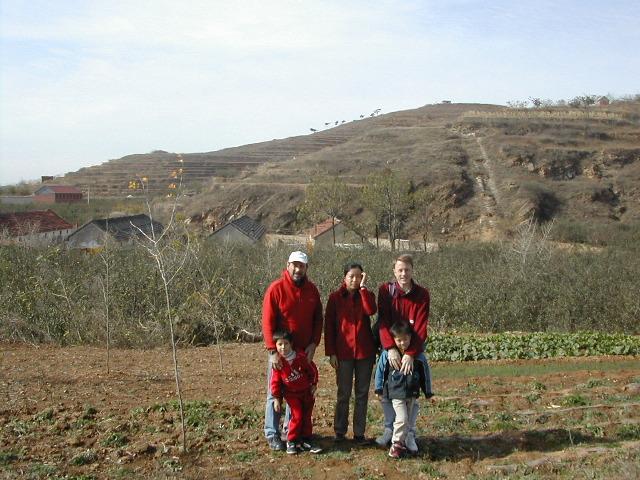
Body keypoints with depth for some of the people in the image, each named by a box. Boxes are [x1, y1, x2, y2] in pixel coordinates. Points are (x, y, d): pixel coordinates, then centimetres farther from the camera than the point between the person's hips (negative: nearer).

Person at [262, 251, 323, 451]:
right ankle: (272, 434, 11)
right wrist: (273, 350, -18)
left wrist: (313, 343, -4)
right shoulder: (276, 288, -11)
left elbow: (318, 319, 8)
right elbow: (267, 322, -13)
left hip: (304, 352, 5)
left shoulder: (312, 290, 4)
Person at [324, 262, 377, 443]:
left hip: (365, 352, 2)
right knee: (343, 394, 5)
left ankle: (359, 433, 16)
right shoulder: (335, 297, -1)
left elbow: (371, 310, -20)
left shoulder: (366, 295, 3)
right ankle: (340, 432, 18)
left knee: (362, 393, 7)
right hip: (343, 352, -2)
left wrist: (363, 287, -17)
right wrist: (331, 353, -5)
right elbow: (329, 326, -1)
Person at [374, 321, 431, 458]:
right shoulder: (387, 354, -10)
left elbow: (424, 373, 6)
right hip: (396, 393, -3)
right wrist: (379, 389, 4)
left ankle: (402, 441, 28)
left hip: (412, 394, 3)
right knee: (402, 419, -12)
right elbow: (380, 371, 1)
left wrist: (427, 392, 10)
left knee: (407, 421, 13)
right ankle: (397, 444, 2)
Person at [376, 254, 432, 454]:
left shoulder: (422, 294, -7)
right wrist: (390, 348, -25)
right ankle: (389, 430, 22)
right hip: (390, 349, 1)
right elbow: (383, 321, -13)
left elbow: (421, 328, -14)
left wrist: (410, 354, -24)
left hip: (413, 351, -1)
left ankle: (409, 434, 18)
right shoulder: (385, 290, -5)